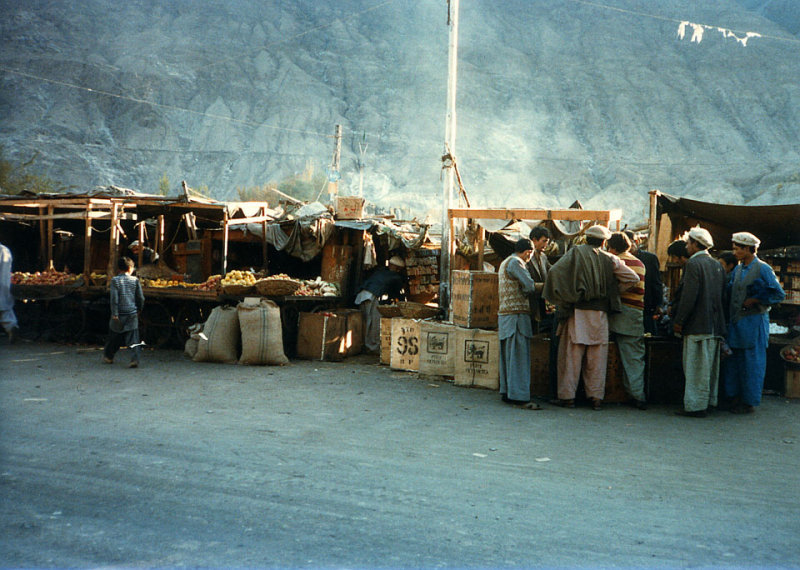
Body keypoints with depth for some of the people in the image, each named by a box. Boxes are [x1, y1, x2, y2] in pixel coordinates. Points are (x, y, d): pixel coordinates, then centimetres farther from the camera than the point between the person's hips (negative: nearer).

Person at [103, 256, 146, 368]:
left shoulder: (115, 280, -5)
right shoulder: (135, 280, 0)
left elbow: (114, 298, -11)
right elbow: (141, 298, 4)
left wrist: (114, 313, -10)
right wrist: (138, 309, 19)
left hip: (119, 313, 0)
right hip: (132, 313, 0)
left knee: (114, 336, 17)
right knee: (133, 338, -1)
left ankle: (108, 356, 32)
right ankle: (135, 359, -15)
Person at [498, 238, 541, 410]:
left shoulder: (505, 262, 20)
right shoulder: (515, 262, -11)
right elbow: (530, 286, -17)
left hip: (505, 313, 10)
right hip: (516, 314, -10)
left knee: (508, 355, 12)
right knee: (519, 356, -10)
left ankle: (507, 392, 17)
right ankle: (519, 397, -10)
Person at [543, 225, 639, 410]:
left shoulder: (575, 253, 0)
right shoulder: (609, 259, 5)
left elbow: (554, 271, -12)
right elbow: (633, 278, 6)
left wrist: (562, 299, -3)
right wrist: (614, 289, 16)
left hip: (576, 311, -1)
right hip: (600, 313, 1)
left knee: (571, 354, 3)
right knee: (597, 356, 8)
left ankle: (567, 396, 4)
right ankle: (596, 397, 9)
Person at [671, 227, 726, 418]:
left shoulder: (693, 264, -11)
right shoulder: (717, 265, 13)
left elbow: (688, 296, -17)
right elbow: (722, 294, 17)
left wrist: (678, 321, -11)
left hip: (697, 325, -8)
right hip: (715, 324, 8)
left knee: (696, 367, -5)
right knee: (710, 365, 13)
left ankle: (696, 406, -3)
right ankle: (708, 401, 20)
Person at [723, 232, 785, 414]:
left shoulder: (763, 269, -9)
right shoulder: (738, 269, 12)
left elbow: (779, 294, -10)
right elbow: (729, 291, 20)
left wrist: (755, 300, -14)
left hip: (753, 322, -7)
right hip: (736, 322, 7)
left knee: (752, 363, 0)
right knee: (736, 360, 10)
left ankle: (750, 402, 7)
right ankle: (737, 397, 19)